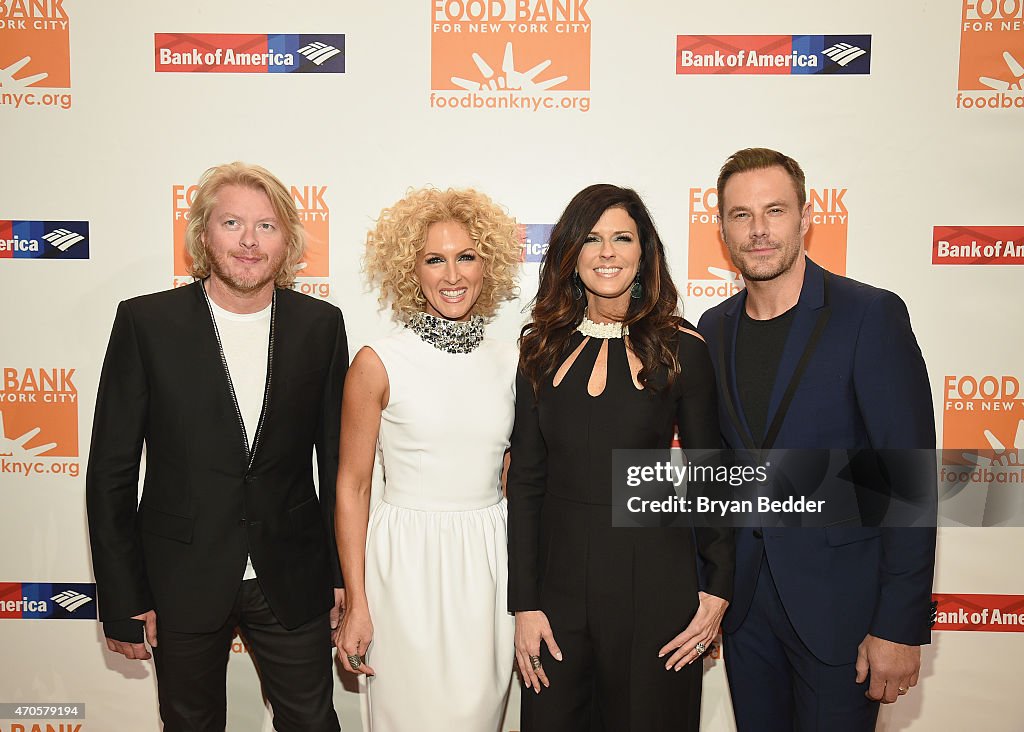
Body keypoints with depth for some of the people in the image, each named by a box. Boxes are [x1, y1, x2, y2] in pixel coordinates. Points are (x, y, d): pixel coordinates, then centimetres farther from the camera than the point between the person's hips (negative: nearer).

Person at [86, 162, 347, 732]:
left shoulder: (321, 325, -4)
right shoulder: (147, 322, -8)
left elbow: (338, 459, 2)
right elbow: (112, 471, -5)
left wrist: (345, 574, 4)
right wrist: (123, 600, -5)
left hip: (293, 582, 1)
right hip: (181, 584, 0)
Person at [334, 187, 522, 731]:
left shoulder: (509, 363, 4)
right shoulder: (377, 364, -7)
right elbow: (351, 487, -4)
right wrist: (356, 604, -6)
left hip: (491, 564, 4)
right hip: (408, 563, -3)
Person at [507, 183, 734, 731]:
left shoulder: (681, 348, -4)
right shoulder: (543, 348, 2)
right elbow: (525, 481, 2)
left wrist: (718, 589, -1)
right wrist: (523, 603, 0)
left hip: (654, 586, -2)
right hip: (558, 578, 2)